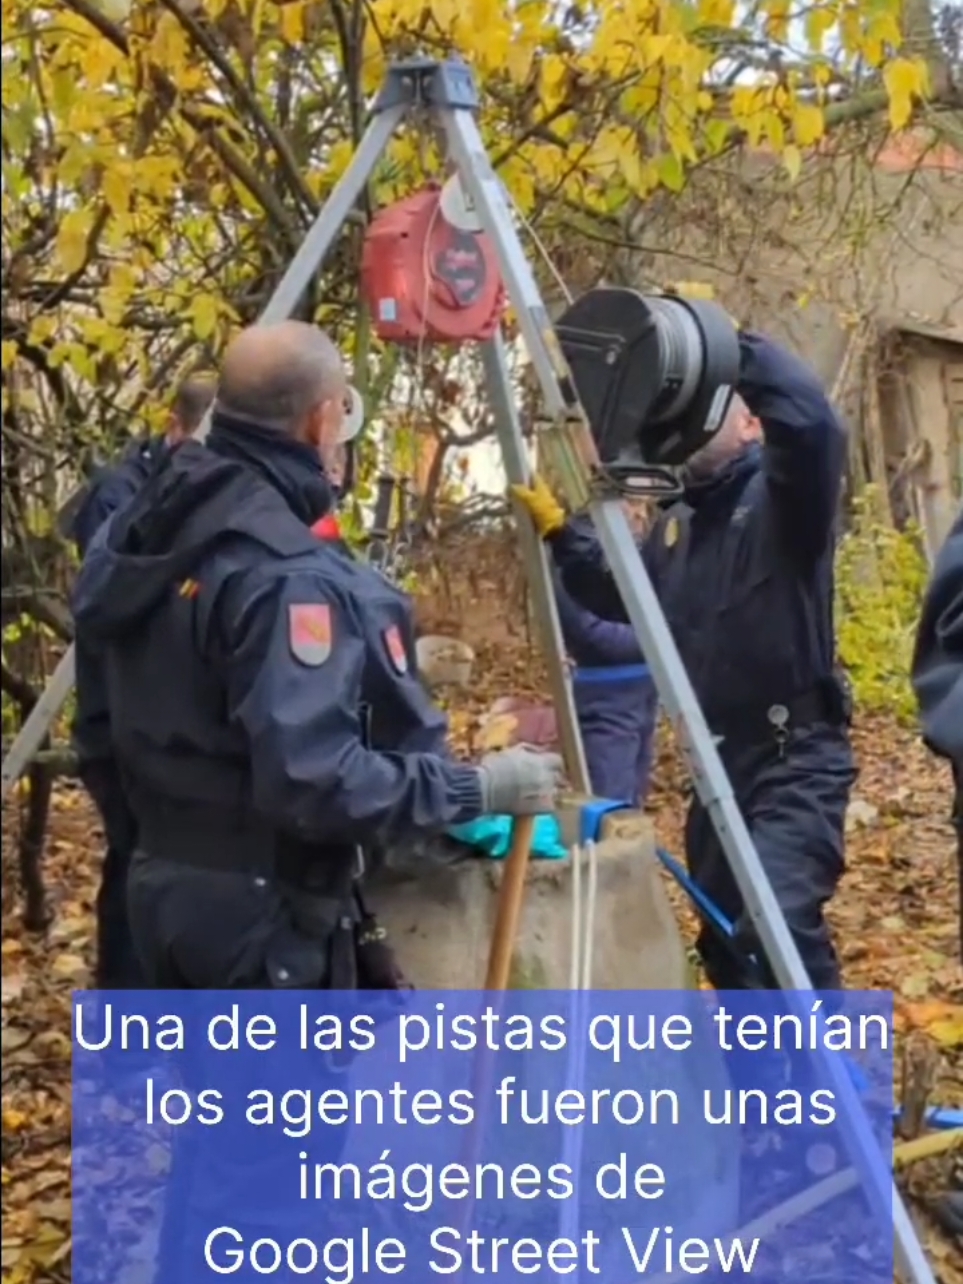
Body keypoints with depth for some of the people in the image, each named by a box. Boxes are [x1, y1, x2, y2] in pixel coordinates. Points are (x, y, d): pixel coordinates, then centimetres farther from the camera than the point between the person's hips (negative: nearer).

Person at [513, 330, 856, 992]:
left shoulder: (782, 497, -8)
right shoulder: (677, 522, 15)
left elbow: (811, 419, -29)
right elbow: (620, 595, 23)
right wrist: (558, 530, 12)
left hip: (795, 759, -9)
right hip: (719, 761, 9)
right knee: (725, 936, 16)